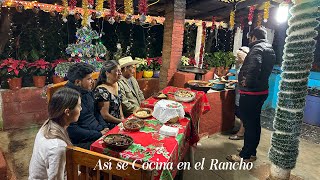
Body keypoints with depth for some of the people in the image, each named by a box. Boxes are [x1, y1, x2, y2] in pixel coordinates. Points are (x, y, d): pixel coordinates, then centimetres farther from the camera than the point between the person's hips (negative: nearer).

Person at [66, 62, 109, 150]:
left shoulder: (88, 91, 10)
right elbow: (72, 131, -18)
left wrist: (105, 128, 5)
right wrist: (99, 134, -16)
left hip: (100, 132, 8)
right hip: (83, 142, -8)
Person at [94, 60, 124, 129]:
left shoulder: (116, 85, 6)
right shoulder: (101, 90, -19)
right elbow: (105, 115, -18)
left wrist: (122, 118, 4)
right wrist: (122, 121, -10)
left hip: (119, 122, 8)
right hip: (111, 126, -8)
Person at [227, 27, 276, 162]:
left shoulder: (257, 48, -15)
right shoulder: (270, 50, 16)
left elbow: (254, 66, -35)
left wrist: (248, 82, -20)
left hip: (251, 93, -10)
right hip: (262, 91, 10)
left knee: (249, 123, -2)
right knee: (254, 122, 17)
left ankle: (246, 155, 10)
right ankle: (252, 152, 29)